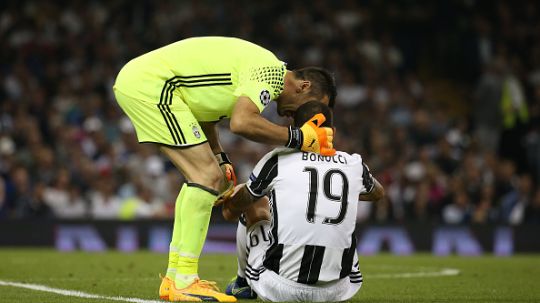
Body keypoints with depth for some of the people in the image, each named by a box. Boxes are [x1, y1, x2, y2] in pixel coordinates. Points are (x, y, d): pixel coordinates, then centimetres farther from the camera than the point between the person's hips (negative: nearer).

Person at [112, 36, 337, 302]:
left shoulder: (261, 69, 19)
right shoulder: (272, 71, -12)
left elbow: (204, 114, 26)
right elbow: (241, 123, -28)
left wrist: (221, 160, 17)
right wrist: (298, 137, -18)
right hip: (150, 83, -11)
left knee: (207, 176, 13)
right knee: (208, 176, -12)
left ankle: (173, 278, 15)